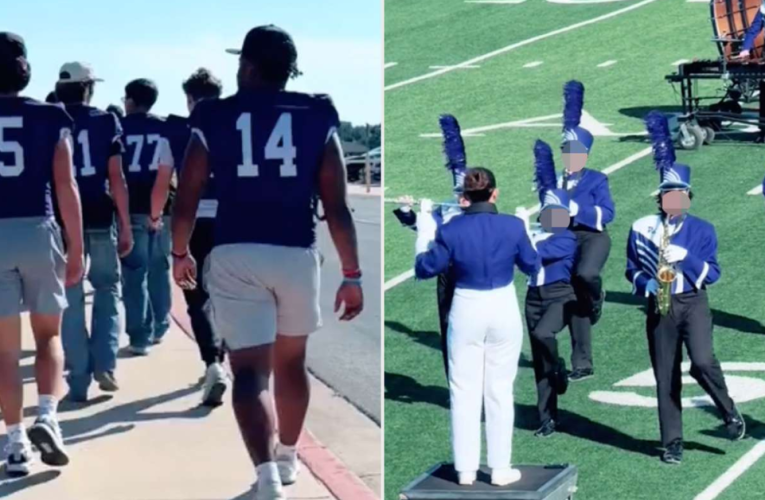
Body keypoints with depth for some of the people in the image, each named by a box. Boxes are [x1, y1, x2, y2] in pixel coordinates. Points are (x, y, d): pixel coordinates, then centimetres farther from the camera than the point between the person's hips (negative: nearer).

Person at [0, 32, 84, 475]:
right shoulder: (51, 117, 1)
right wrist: (76, 248, 4)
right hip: (39, 232, 0)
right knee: (49, 335, 16)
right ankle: (47, 417, -2)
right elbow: (65, 186, -2)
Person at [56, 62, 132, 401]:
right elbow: (116, 178, -1)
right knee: (107, 289, 16)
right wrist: (126, 226, 4)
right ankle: (104, 363, 2)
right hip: (100, 219, 0)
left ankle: (79, 382, 6)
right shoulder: (105, 121, 2)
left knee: (71, 300, 6)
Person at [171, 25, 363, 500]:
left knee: (250, 371, -2)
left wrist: (180, 253, 20)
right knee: (291, 361, 22)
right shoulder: (318, 119, 3)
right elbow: (337, 207, -1)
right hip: (296, 253, 2)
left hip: (235, 255, -1)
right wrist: (352, 275, 4)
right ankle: (287, 458, 38)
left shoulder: (215, 119, 2)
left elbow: (186, 202, 3)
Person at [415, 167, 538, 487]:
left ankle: (465, 469, 12)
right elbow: (532, 266, 6)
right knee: (500, 391, 9)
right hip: (503, 310, 0)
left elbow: (424, 270, 0)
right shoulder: (513, 226, -8)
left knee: (464, 392, 8)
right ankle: (500, 468, 13)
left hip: (466, 311, 0)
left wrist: (424, 232, 12)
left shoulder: (450, 230, -10)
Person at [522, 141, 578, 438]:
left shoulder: (567, 238, -9)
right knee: (539, 360, 5)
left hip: (560, 296, -6)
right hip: (535, 296, 6)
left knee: (542, 334, -35)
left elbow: (537, 254, -18)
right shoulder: (537, 235, 12)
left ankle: (559, 370, -3)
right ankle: (548, 419, 11)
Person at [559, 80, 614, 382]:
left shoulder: (597, 180, 0)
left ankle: (597, 297, 1)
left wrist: (578, 209, -21)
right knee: (576, 305, 5)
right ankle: (582, 365, 12)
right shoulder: (556, 181, 12)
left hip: (593, 237, -4)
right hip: (566, 240, 4)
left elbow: (608, 212, -11)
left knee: (586, 274, -38)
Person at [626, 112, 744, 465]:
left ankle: (730, 412, 6)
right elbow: (632, 268, 12)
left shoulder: (702, 230, 1)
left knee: (702, 362, -22)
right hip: (659, 308, 2)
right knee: (666, 378, 3)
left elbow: (712, 273, -3)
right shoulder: (641, 228, 4)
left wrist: (685, 257, -19)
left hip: (694, 304, -2)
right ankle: (672, 443, 13)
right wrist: (645, 284, -8)